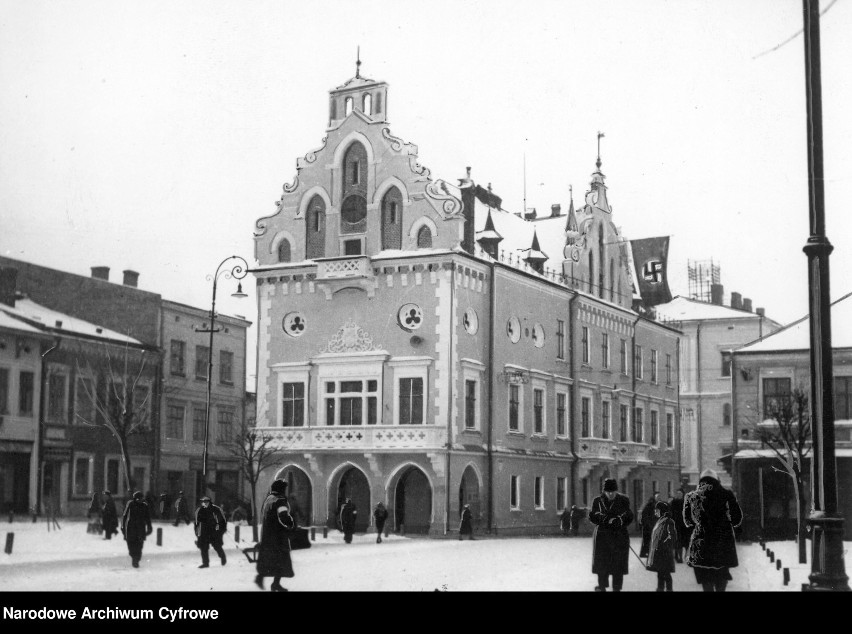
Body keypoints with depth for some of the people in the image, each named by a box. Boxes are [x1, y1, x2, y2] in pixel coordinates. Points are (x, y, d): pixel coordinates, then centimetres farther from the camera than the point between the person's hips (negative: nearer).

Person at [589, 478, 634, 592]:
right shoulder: (598, 501, 4)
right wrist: (603, 518, -19)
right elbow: (592, 517, 0)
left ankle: (617, 588, 7)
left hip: (620, 536, -1)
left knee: (618, 563, 0)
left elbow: (629, 517, -1)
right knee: (601, 562, 4)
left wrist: (619, 520, -21)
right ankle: (602, 586, 15)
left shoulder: (623, 500, 2)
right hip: (602, 535, 1)